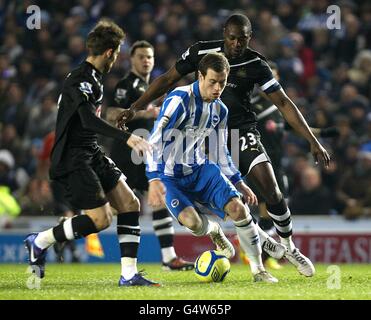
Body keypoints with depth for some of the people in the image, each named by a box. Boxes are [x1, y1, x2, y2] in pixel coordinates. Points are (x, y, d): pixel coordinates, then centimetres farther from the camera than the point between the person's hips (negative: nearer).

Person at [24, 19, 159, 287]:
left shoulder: (93, 78, 15)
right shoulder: (82, 79, -17)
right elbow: (89, 120, -29)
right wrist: (126, 137, -35)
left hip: (91, 154, 10)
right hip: (72, 159, -10)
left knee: (130, 204, 1)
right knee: (100, 219, -15)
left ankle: (129, 274, 1)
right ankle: (40, 242, 1)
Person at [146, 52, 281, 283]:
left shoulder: (220, 110, 3)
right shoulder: (180, 99, -20)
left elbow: (220, 152, 17)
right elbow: (156, 139, -26)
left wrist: (238, 183, 14)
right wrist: (154, 179, -36)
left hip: (201, 169, 6)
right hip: (171, 177, -6)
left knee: (238, 208, -15)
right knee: (191, 222, -29)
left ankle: (258, 270, -1)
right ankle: (213, 231, 10)